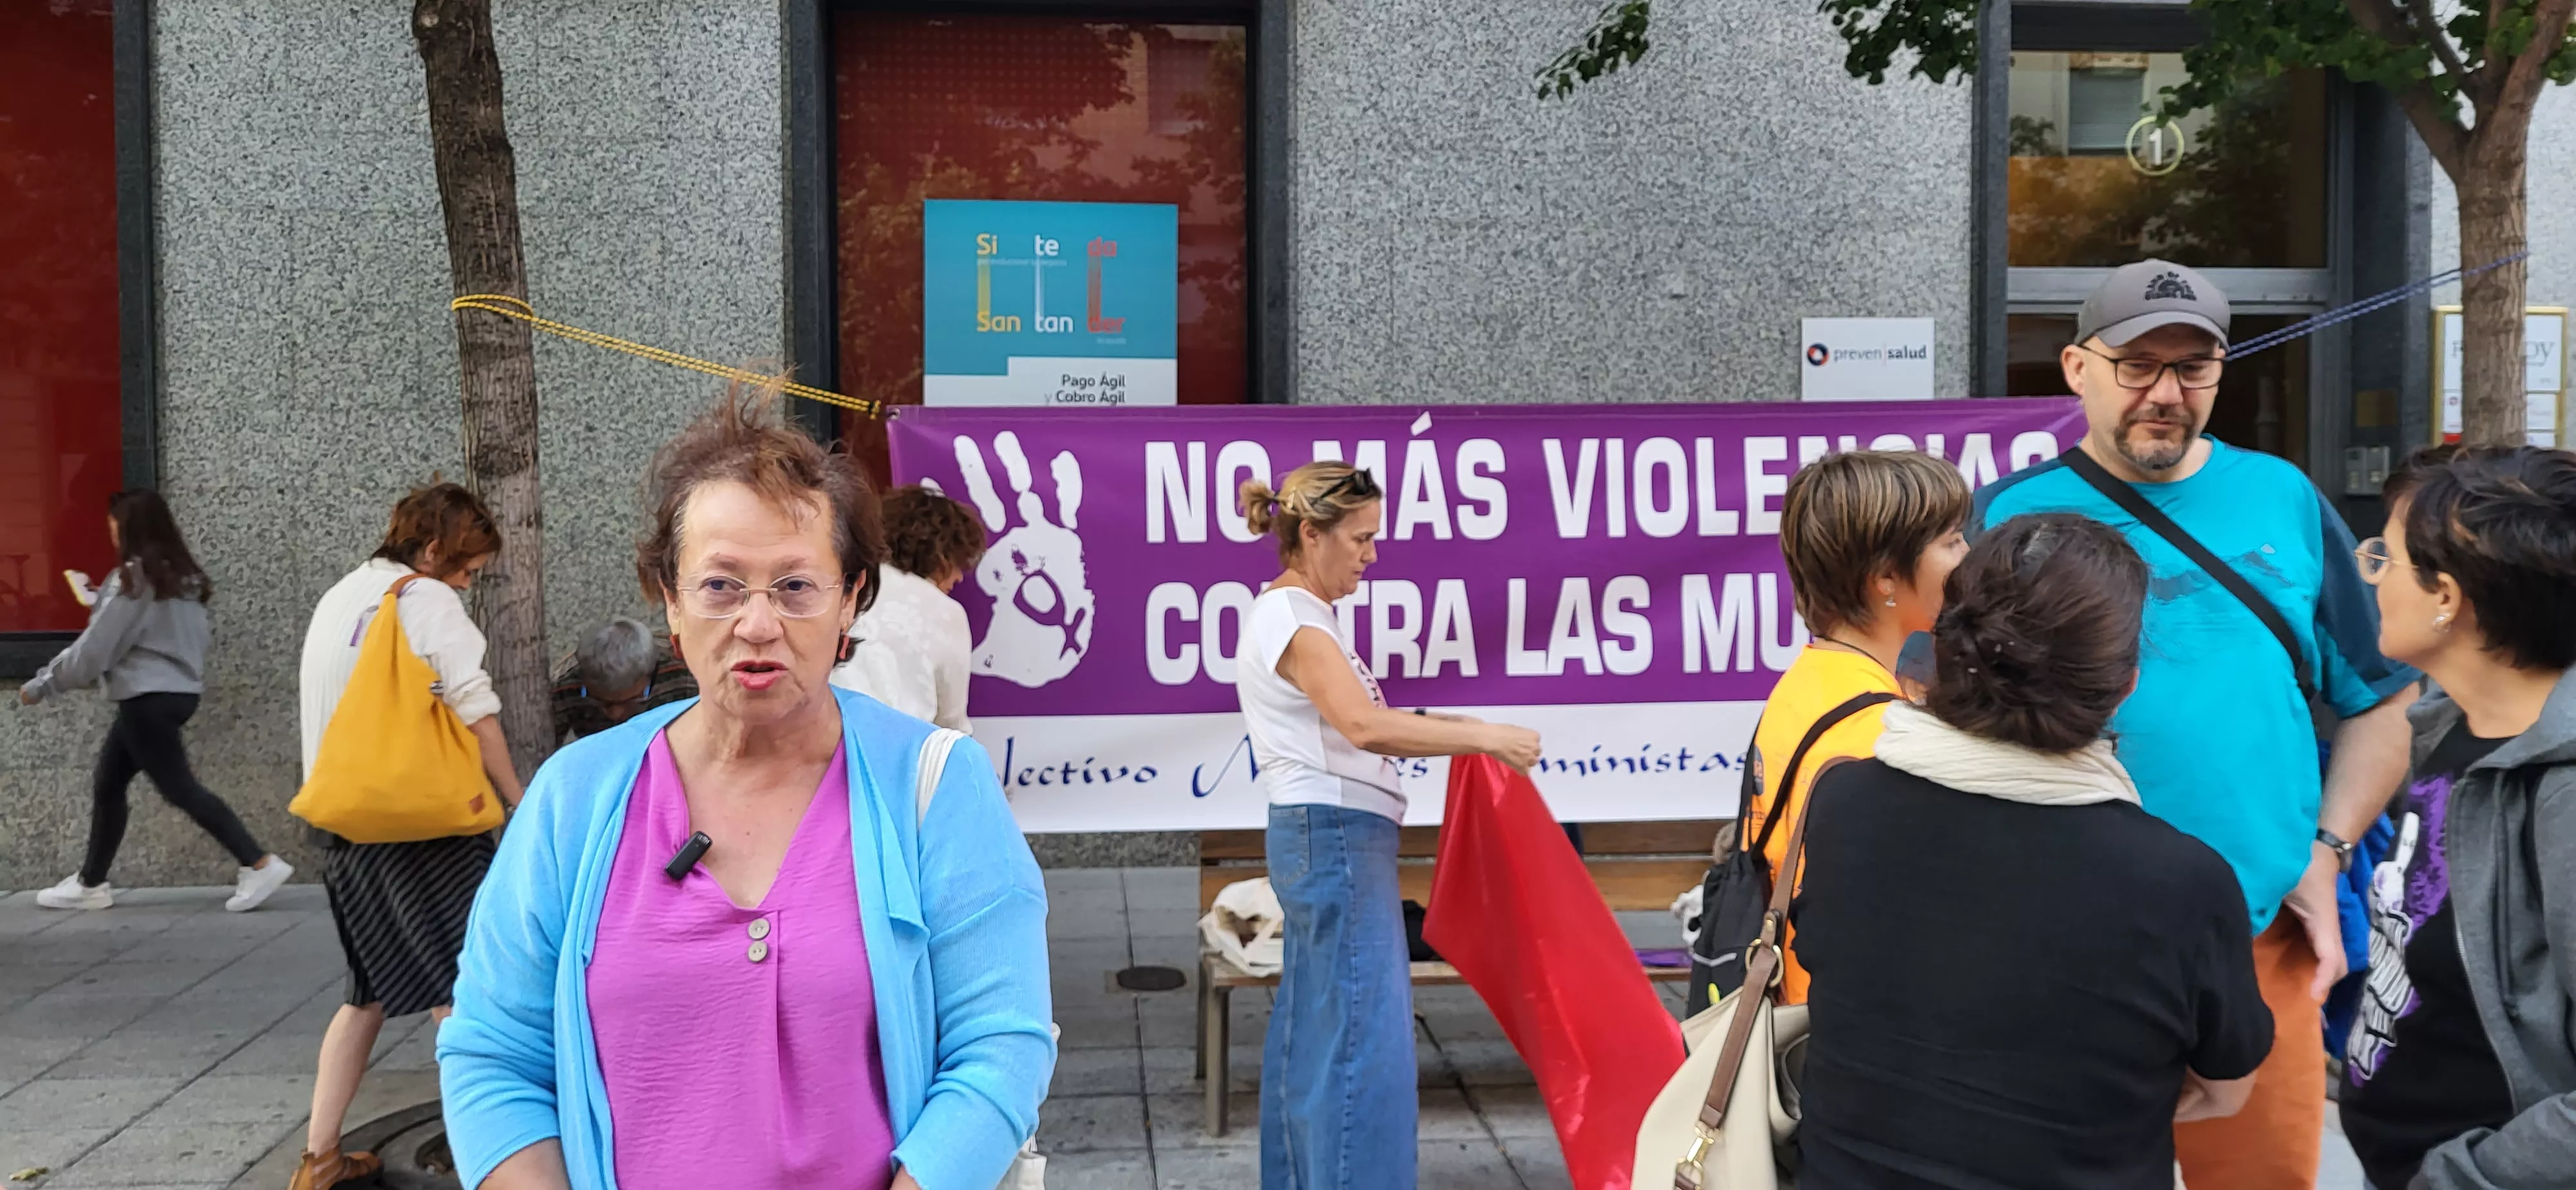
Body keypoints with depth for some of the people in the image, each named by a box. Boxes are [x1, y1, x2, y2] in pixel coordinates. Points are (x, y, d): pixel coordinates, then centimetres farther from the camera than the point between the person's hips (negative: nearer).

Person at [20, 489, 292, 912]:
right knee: (107, 782, 17)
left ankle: (260, 864, -10)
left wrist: (42, 685, 0)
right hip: (177, 691, 9)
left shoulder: (134, 578, -15)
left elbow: (96, 648, -12)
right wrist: (103, 604, 15)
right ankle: (91, 883, 24)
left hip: (149, 697, -9)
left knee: (179, 787, -6)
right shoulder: (180, 576, 9)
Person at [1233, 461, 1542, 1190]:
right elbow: (1364, 726, -27)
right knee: (1364, 1036, -9)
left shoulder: (1301, 615, 17)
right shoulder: (1290, 619, -15)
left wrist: (1447, 727, 5)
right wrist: (1483, 736, -25)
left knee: (1311, 1031, 15)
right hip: (1337, 835, -11)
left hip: (1321, 842, 11)